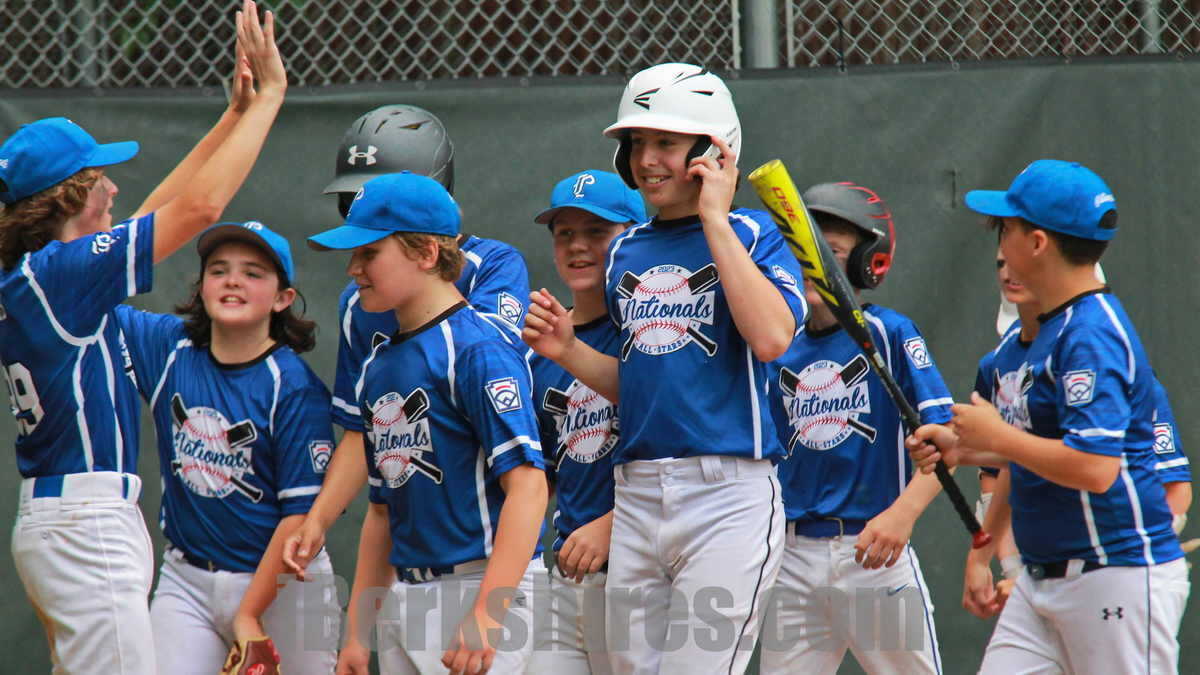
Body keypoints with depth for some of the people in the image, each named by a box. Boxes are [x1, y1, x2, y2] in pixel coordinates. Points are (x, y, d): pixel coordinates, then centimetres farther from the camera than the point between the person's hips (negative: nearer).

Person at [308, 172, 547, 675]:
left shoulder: (477, 347, -11)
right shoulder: (378, 366, 15)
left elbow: (528, 485, -19)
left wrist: (487, 614, -26)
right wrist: (356, 632, 17)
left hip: (479, 581, -8)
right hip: (403, 594, 8)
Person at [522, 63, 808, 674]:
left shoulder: (749, 235, -1)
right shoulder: (626, 252, 16)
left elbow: (771, 338, -20)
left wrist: (714, 220, -13)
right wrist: (568, 352, 4)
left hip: (727, 493, -7)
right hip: (634, 501, 7)